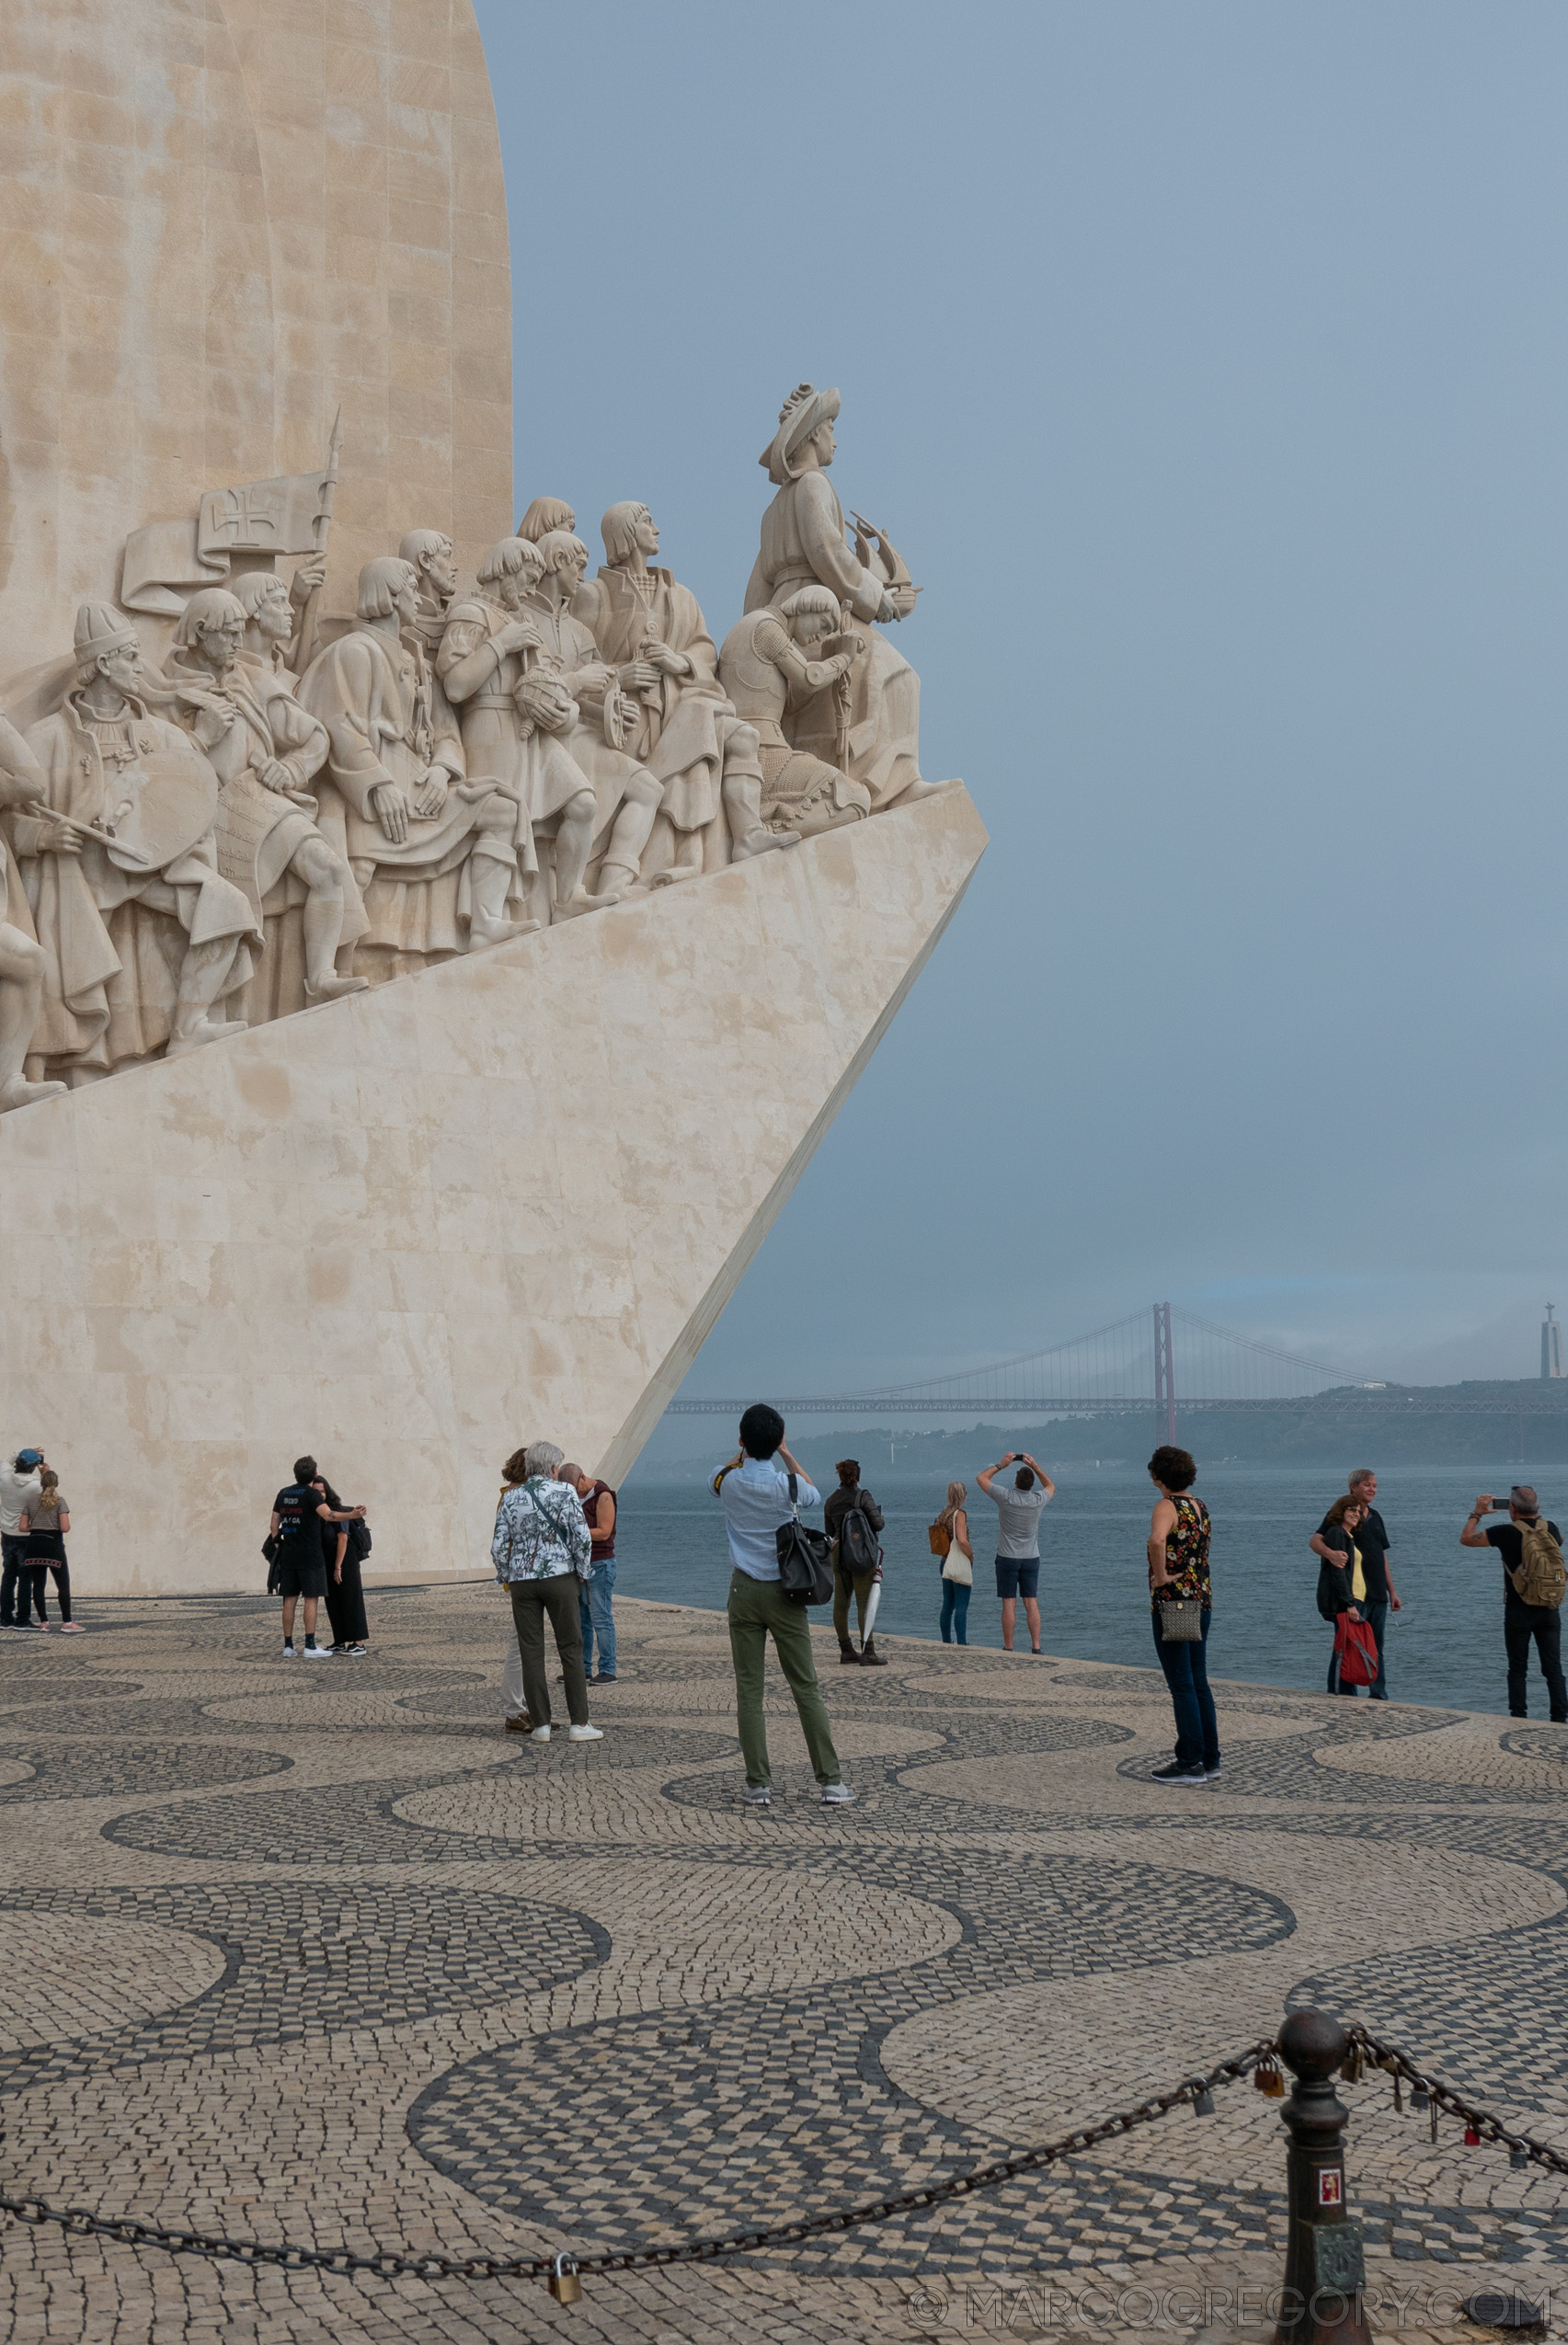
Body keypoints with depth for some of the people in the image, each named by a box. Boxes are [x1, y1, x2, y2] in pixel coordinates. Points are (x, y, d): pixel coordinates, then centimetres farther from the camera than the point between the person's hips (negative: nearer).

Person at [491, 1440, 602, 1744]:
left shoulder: (510, 1498, 2)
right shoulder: (564, 1493, -6)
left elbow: (499, 1545, 1)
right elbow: (581, 1537, -11)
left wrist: (505, 1576, 16)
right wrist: (582, 1571, 4)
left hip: (522, 1580, 2)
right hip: (559, 1577, -2)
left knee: (531, 1652, 6)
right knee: (571, 1649, 5)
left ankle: (540, 1724, 6)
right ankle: (578, 1724, 3)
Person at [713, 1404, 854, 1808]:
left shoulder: (730, 1484, -5)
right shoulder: (789, 1485, -9)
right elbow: (816, 1496, 16)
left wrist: (746, 1448, 22)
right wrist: (784, 1453, 17)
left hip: (744, 1592, 1)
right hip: (785, 1593, -1)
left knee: (748, 1690, 3)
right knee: (806, 1688, 3)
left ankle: (758, 1783, 1)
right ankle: (831, 1781, 4)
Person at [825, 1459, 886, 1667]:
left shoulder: (831, 1500, 8)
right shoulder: (863, 1496, -9)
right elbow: (877, 1524, -14)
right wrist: (880, 1517, 7)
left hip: (839, 1553, 6)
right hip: (862, 1554, -6)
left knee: (841, 1603, 9)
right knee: (865, 1602, -6)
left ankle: (846, 1650, 14)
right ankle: (868, 1651, -11)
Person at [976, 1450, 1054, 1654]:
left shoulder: (1006, 1498, -14)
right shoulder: (1038, 1500, -7)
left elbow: (981, 1478, 1)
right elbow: (1051, 1487, 18)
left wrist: (1001, 1465, 7)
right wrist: (1034, 1465, 11)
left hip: (1008, 1558, -2)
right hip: (1031, 1558, 2)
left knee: (1009, 1604, 0)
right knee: (1032, 1603, 2)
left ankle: (1008, 1648, 1)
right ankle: (1036, 1647, -3)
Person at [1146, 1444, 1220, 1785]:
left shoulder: (1167, 1506, -13)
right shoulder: (1200, 1506, 12)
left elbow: (1157, 1540, -35)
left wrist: (1161, 1576, -23)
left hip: (1172, 1603, -8)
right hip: (1202, 1601, 8)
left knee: (1181, 1685, -3)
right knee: (1199, 1683, 13)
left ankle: (1191, 1764, -1)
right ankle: (1210, 1759, 17)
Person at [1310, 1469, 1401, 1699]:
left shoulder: (1375, 1517, 17)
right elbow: (1315, 1540, -18)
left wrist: (1392, 1591, 19)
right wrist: (1331, 1554, -40)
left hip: (1378, 1594, 7)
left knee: (1377, 1648, 11)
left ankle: (1380, 1696, 16)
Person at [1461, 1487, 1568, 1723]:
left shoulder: (1507, 1532, -11)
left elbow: (1466, 1539, 0)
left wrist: (1476, 1513, 14)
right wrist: (1535, 1517, 30)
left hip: (1518, 1611, -3)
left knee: (1518, 1670, 5)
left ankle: (1519, 1720, 5)